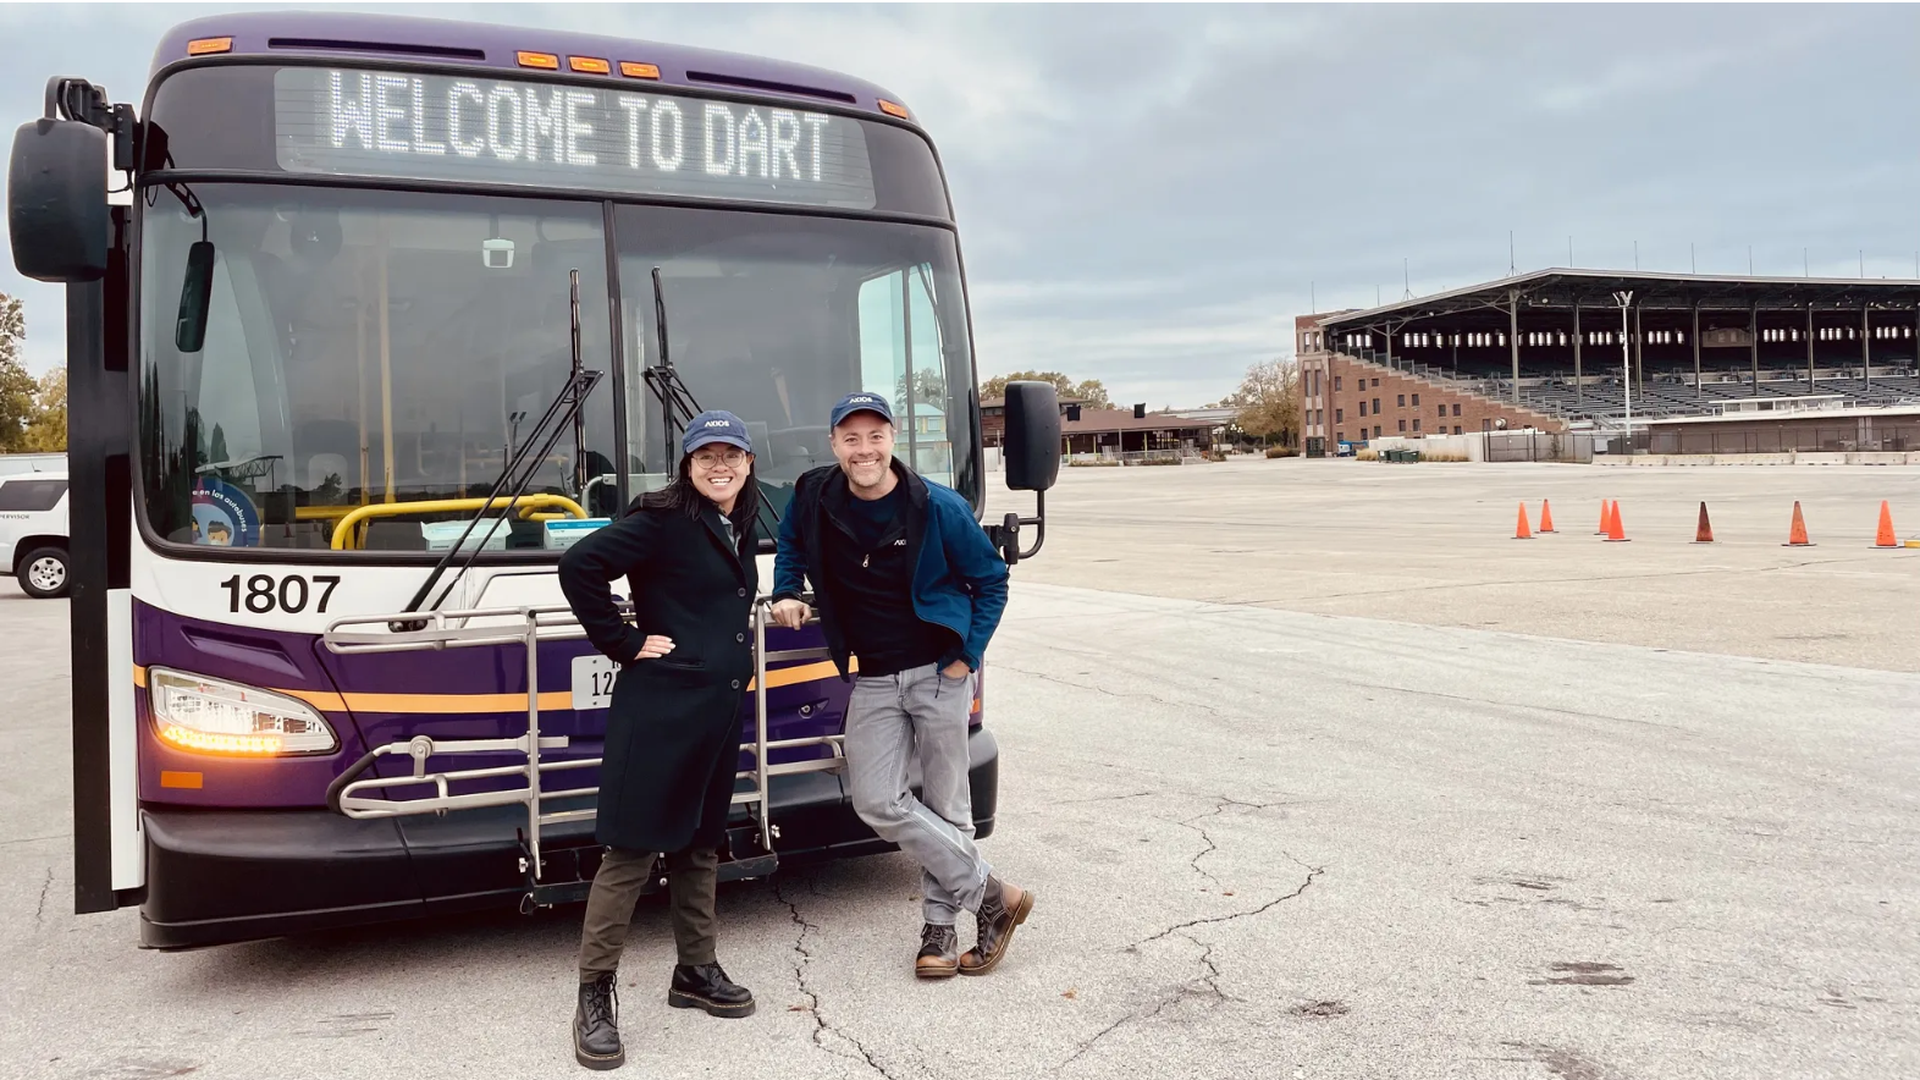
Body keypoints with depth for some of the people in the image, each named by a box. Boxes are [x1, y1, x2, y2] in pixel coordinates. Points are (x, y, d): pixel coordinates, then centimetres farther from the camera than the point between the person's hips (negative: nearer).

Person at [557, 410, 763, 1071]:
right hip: (658, 708, -8)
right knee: (631, 851, -2)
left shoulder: (741, 527, 12)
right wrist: (624, 643, -15)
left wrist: (730, 660, 13)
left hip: (720, 707, 8)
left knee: (699, 844, 17)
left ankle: (696, 972, 30)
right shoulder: (663, 521, -11)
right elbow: (579, 567, -19)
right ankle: (595, 995, 7)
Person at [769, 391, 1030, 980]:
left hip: (940, 672, -3)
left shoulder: (939, 507, -13)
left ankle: (940, 925, 20)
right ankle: (992, 895, 5)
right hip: (873, 680, 3)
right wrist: (787, 593, 6)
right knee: (878, 802, -7)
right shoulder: (815, 496, -3)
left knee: (945, 805, 3)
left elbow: (991, 581, -2)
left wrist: (967, 656, -7)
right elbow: (791, 542, 22)